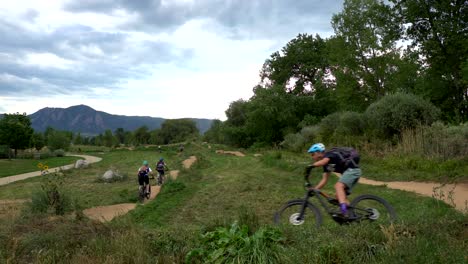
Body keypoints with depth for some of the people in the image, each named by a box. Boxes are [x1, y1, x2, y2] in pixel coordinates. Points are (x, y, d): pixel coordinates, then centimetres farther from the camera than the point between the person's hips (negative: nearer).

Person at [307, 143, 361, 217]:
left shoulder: (329, 154, -10)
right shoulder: (326, 164, 15)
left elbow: (323, 162, -35)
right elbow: (324, 180, 12)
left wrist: (311, 166, -48)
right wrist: (314, 189, 4)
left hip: (352, 169, -10)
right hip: (348, 172, 10)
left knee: (338, 186, -30)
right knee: (339, 196, 8)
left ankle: (343, 210, -45)